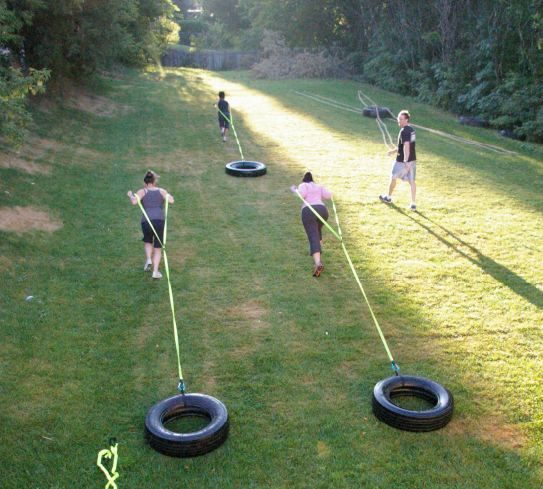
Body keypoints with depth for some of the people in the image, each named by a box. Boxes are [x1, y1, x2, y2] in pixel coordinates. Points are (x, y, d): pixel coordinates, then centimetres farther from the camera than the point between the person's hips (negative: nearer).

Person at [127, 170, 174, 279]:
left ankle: (148, 260, 8)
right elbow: (171, 200, -2)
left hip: (146, 221, 0)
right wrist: (168, 195, 20)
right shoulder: (161, 191, 13)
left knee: (148, 241, 30)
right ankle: (155, 272, 7)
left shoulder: (142, 191, 9)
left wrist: (130, 195, 13)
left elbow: (134, 202, -8)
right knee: (158, 247, 12)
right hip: (160, 221, 0)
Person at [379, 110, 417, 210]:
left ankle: (388, 197, 33)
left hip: (402, 160, -7)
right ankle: (413, 204, 5)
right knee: (412, 181, 6)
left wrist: (405, 162, -34)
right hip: (412, 160, 7)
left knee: (393, 178, 15)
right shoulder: (411, 130, 10)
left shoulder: (404, 131, -19)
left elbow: (406, 146, -29)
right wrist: (394, 150, 28)